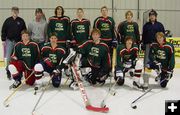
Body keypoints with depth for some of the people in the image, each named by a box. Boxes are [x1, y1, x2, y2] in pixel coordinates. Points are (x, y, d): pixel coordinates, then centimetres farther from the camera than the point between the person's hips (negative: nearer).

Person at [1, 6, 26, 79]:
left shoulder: (21, 21, 0)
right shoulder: (8, 20, 1)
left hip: (18, 41, 0)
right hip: (9, 41, 0)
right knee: (8, 57, -2)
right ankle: (8, 71, 8)